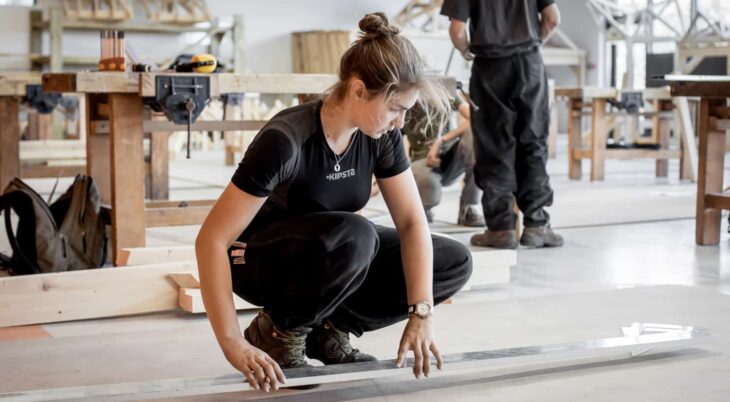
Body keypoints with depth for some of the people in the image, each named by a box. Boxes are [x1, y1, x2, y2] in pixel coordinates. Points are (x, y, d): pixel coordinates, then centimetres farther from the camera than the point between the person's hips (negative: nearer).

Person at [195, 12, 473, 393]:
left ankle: (326, 330, 2)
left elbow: (411, 221, -10)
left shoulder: (380, 136, -13)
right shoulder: (286, 141, -32)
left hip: (327, 255, 7)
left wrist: (421, 313, -22)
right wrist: (233, 344, -36)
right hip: (257, 261, -6)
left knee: (454, 262, -8)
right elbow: (211, 240, -32)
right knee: (354, 235, -39)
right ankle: (277, 331, -12)